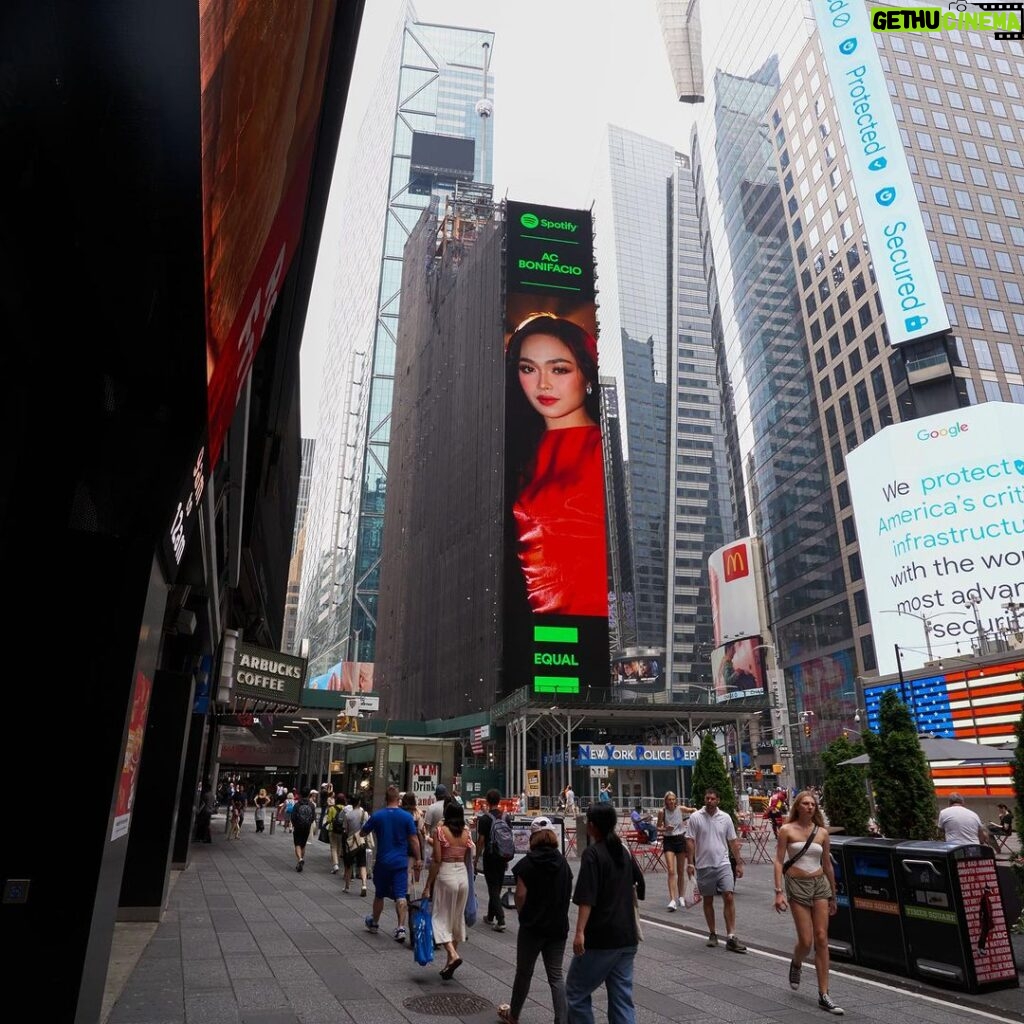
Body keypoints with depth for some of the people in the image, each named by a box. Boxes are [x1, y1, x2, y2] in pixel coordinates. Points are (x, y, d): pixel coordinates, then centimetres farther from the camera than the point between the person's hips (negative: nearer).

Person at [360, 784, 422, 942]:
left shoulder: (377, 816, -5)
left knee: (379, 894, 18)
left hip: (382, 862, 1)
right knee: (401, 896, 0)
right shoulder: (407, 816, -8)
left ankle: (374, 923, 36)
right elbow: (414, 840, -7)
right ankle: (401, 928, -9)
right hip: (401, 862, -1)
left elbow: (362, 833, 8)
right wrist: (418, 859, 1)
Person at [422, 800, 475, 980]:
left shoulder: (440, 830, -10)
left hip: (446, 875, -5)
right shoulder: (466, 833, 3)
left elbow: (436, 860, -12)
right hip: (463, 876, 5)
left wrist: (428, 886, -7)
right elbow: (469, 859, 4)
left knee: (441, 918, 4)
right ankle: (449, 964, 21)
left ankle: (453, 955, -14)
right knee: (457, 918, 15)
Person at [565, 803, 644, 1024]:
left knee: (576, 993, 7)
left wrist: (580, 931, -25)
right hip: (627, 937, 7)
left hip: (600, 938, -7)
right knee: (622, 998, 11)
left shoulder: (593, 853, -12)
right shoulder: (624, 851, 10)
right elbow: (639, 885, 23)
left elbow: (587, 898, -22)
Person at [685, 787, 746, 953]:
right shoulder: (695, 817, -4)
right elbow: (690, 841, -3)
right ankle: (712, 934, 24)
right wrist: (690, 862, -8)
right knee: (708, 901, 9)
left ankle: (731, 937, -3)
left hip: (723, 864, 1)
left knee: (729, 897, -8)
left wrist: (739, 863, 7)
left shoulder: (725, 817, 2)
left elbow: (733, 841, 8)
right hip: (704, 866, -1)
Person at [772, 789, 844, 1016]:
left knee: (822, 940, 0)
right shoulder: (787, 830, -5)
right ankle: (796, 964, 31)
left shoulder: (822, 832, 5)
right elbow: (779, 861, -6)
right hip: (797, 886, -3)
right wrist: (778, 892, -13)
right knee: (806, 940, -4)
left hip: (820, 885, 3)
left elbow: (827, 864, 14)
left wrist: (833, 896, 18)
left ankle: (824, 995, 8)